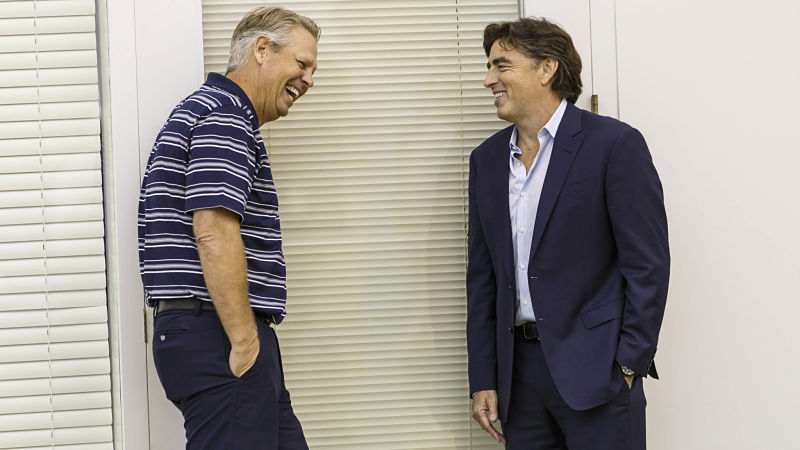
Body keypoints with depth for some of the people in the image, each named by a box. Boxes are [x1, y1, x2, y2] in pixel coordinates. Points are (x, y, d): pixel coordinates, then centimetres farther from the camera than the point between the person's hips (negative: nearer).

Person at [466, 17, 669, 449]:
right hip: (519, 371, 5)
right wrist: (482, 380, 8)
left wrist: (629, 365, -12)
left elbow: (648, 265, -8)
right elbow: (482, 277, 12)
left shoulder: (614, 144, -6)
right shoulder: (486, 159, 11)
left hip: (593, 367, -5)